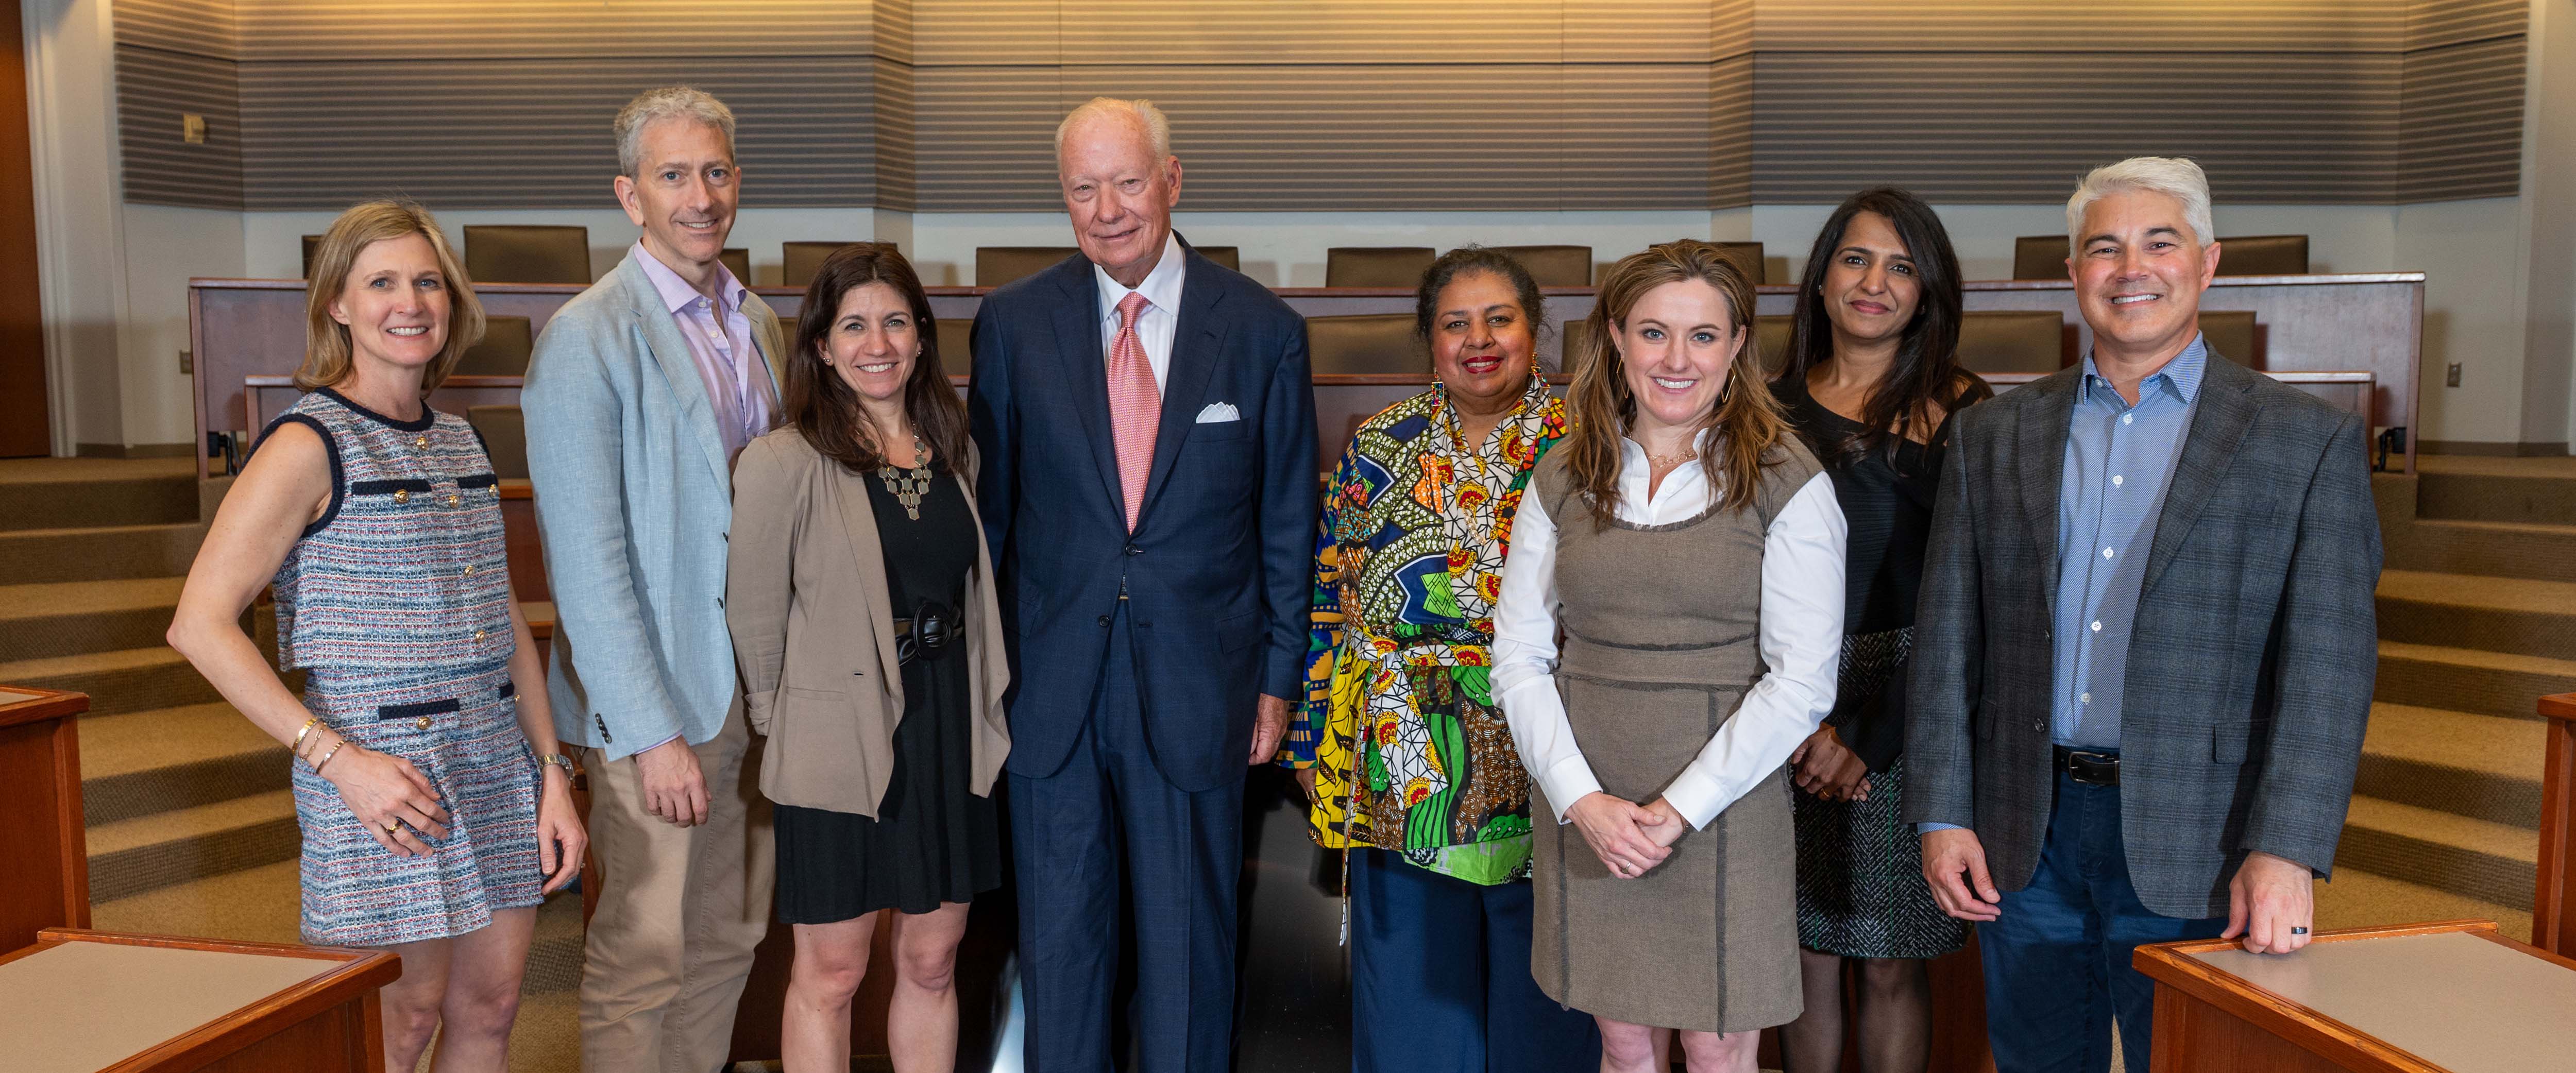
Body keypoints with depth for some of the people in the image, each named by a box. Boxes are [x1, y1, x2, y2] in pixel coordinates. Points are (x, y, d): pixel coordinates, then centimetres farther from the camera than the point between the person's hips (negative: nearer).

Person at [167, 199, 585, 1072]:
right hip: (383, 777, -6)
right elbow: (200, 624, -13)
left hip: (498, 768, 6)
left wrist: (552, 774, 7)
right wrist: (336, 758, -18)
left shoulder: (459, 441, 12)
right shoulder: (309, 444, -9)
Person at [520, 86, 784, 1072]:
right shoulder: (586, 338, -12)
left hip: (756, 681, 7)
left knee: (730, 935, 16)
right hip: (654, 694, -6)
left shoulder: (758, 324, 9)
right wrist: (652, 733, -17)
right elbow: (587, 561, -15)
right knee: (644, 953, 5)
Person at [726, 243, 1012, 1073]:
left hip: (950, 735, 5)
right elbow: (755, 616, -6)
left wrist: (980, 710, 10)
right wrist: (788, 725, 2)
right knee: (831, 974, 8)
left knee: (932, 963, 15)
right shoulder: (784, 462, -12)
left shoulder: (954, 451, 7)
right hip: (840, 744, -5)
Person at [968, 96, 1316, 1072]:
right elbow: (988, 505, 5)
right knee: (1058, 926, 15)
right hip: (1052, 686, 1)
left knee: (1190, 931, 13)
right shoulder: (1013, 323, 0)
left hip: (1198, 684, -1)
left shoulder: (1263, 330, -3)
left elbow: (1288, 523, 2)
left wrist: (1278, 677, 2)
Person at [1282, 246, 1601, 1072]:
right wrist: (1318, 744, 3)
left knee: (1539, 997, 13)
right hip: (1405, 774, 2)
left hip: (1547, 774, -1)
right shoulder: (1381, 447, 3)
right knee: (1416, 991, 14)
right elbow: (1330, 599, 5)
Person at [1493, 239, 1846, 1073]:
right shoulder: (1564, 480, 5)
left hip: (1724, 812, -2)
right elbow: (1519, 657, 4)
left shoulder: (1787, 486, -4)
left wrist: (1677, 810, -13)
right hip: (1584, 813, 3)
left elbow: (1802, 682, -8)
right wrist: (1582, 800, -9)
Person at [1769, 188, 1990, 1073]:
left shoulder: (1959, 412, -2)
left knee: (1892, 963, 6)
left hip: (1907, 710, -2)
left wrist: (1874, 735, -12)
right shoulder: (1776, 407, 7)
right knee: (1806, 953, 9)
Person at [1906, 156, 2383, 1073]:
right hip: (2024, 837, 3)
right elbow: (1948, 639, 5)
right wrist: (1942, 814, -1)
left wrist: (2285, 852, -15)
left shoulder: (2309, 442, -1)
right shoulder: (1994, 436, 6)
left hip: (2196, 850, -2)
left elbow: (2329, 664, -7)